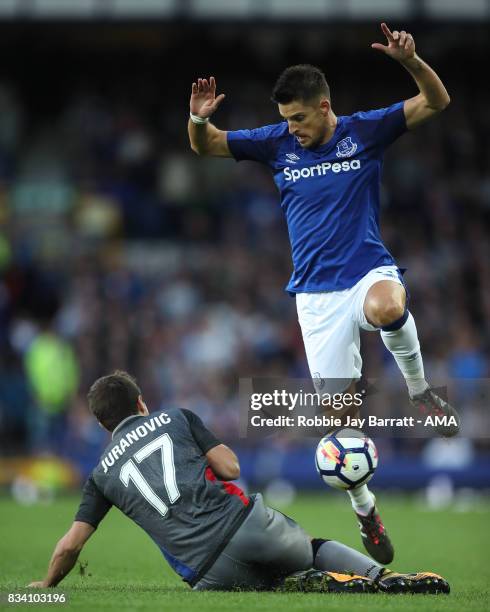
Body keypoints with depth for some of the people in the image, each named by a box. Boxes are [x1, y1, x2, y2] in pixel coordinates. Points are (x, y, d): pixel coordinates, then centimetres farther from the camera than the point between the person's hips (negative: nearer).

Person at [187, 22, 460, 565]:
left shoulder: (365, 131, -2)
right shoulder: (277, 143, 3)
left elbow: (436, 102, -6)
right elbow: (205, 146, 6)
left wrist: (411, 61, -25)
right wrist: (199, 118, -17)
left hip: (369, 270, -2)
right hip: (316, 292, 3)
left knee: (385, 306, -42)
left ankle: (418, 388, -14)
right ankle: (364, 509, 20)